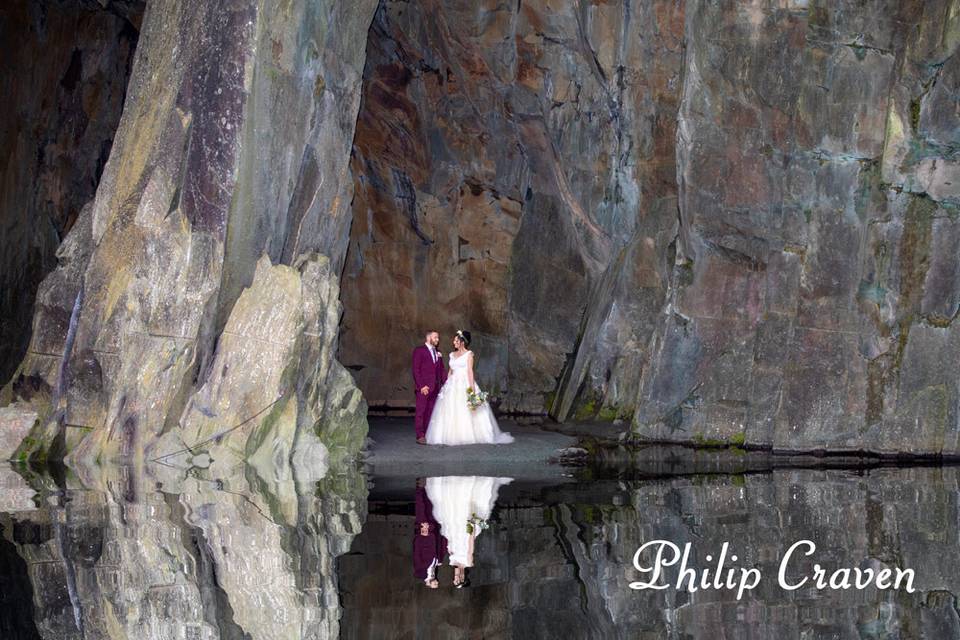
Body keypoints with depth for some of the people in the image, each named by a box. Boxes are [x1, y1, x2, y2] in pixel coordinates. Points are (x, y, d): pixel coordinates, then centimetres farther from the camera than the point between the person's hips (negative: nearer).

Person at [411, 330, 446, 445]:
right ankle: (420, 436, -6)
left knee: (430, 412, 4)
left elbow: (441, 370, 19)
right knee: (421, 412, -6)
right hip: (423, 387, -6)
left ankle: (428, 435, 6)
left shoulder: (438, 353, 19)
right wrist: (421, 386, -14)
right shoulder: (419, 351, -1)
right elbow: (416, 370, -7)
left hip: (435, 387, 6)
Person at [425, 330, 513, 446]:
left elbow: (470, 371, -9)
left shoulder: (468, 354, -2)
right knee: (450, 412, 0)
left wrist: (472, 388, -16)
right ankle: (452, 436, 2)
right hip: (453, 385, 6)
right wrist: (447, 385, 12)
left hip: (465, 385, -6)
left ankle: (468, 435, -4)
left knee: (466, 412, -8)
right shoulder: (452, 355, 14)